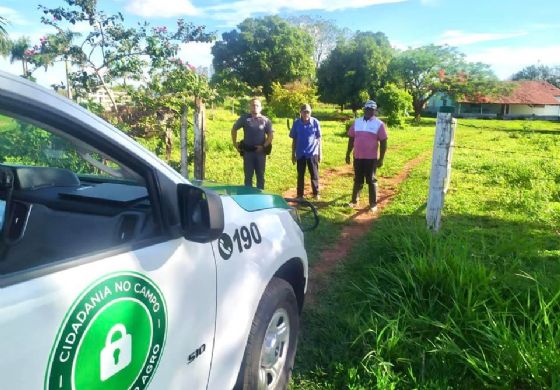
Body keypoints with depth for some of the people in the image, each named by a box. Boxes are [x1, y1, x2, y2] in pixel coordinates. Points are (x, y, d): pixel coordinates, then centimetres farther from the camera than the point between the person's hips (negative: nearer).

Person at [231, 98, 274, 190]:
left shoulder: (265, 120, 2)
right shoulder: (244, 118, 3)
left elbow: (271, 134, 2)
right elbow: (234, 129, 12)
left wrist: (264, 146, -9)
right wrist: (235, 144, 6)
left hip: (260, 151, 0)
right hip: (248, 151, 0)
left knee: (260, 176, 7)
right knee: (248, 176, 5)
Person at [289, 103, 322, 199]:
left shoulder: (315, 122, -4)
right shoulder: (296, 123, -2)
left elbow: (318, 139, 2)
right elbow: (294, 140, 4)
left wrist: (320, 153, 2)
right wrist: (293, 154, 4)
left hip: (312, 153, -1)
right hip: (300, 154, 1)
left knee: (314, 174, 5)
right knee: (300, 175, 9)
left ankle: (316, 193, 18)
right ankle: (300, 194, 18)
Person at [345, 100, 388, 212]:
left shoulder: (379, 124, -5)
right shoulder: (357, 122, 7)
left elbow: (383, 143, -5)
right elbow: (351, 139, 11)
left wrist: (381, 159, -8)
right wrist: (348, 154, 9)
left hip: (371, 158, -3)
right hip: (357, 157, 3)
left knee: (371, 181, 3)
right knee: (358, 180, 13)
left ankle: (373, 204, 11)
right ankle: (354, 200, 25)